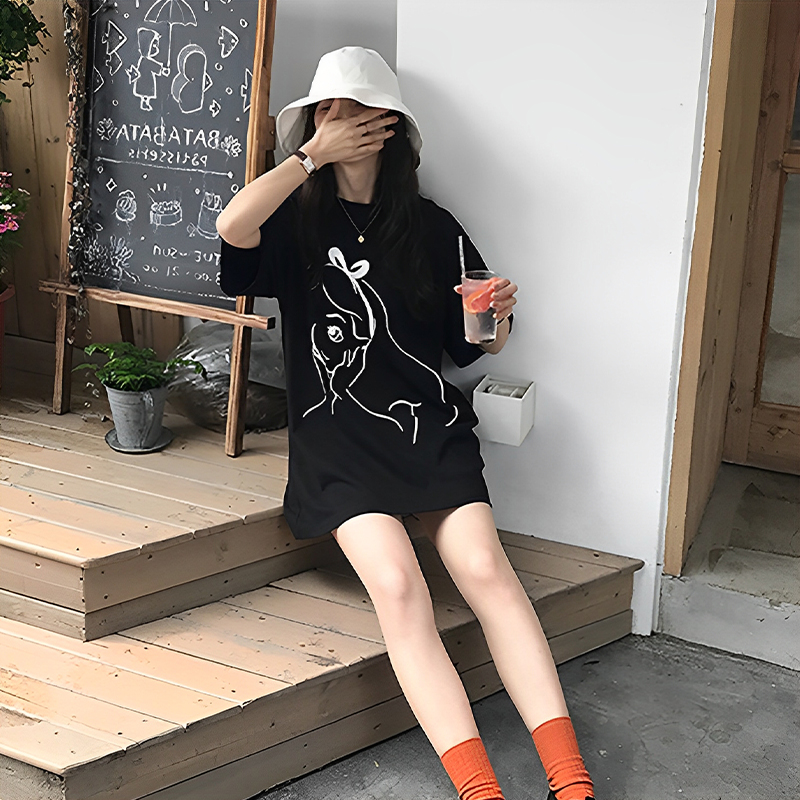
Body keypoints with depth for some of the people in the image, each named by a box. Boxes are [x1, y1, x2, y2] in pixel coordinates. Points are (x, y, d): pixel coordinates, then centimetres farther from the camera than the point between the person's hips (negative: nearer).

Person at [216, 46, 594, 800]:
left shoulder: (431, 228, 12)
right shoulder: (296, 222, 8)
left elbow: (478, 345, 17)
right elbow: (232, 225, -16)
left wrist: (498, 314, -6)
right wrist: (314, 156, -6)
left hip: (430, 425, 1)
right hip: (336, 432, -1)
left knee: (484, 567, -22)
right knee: (395, 582, -26)